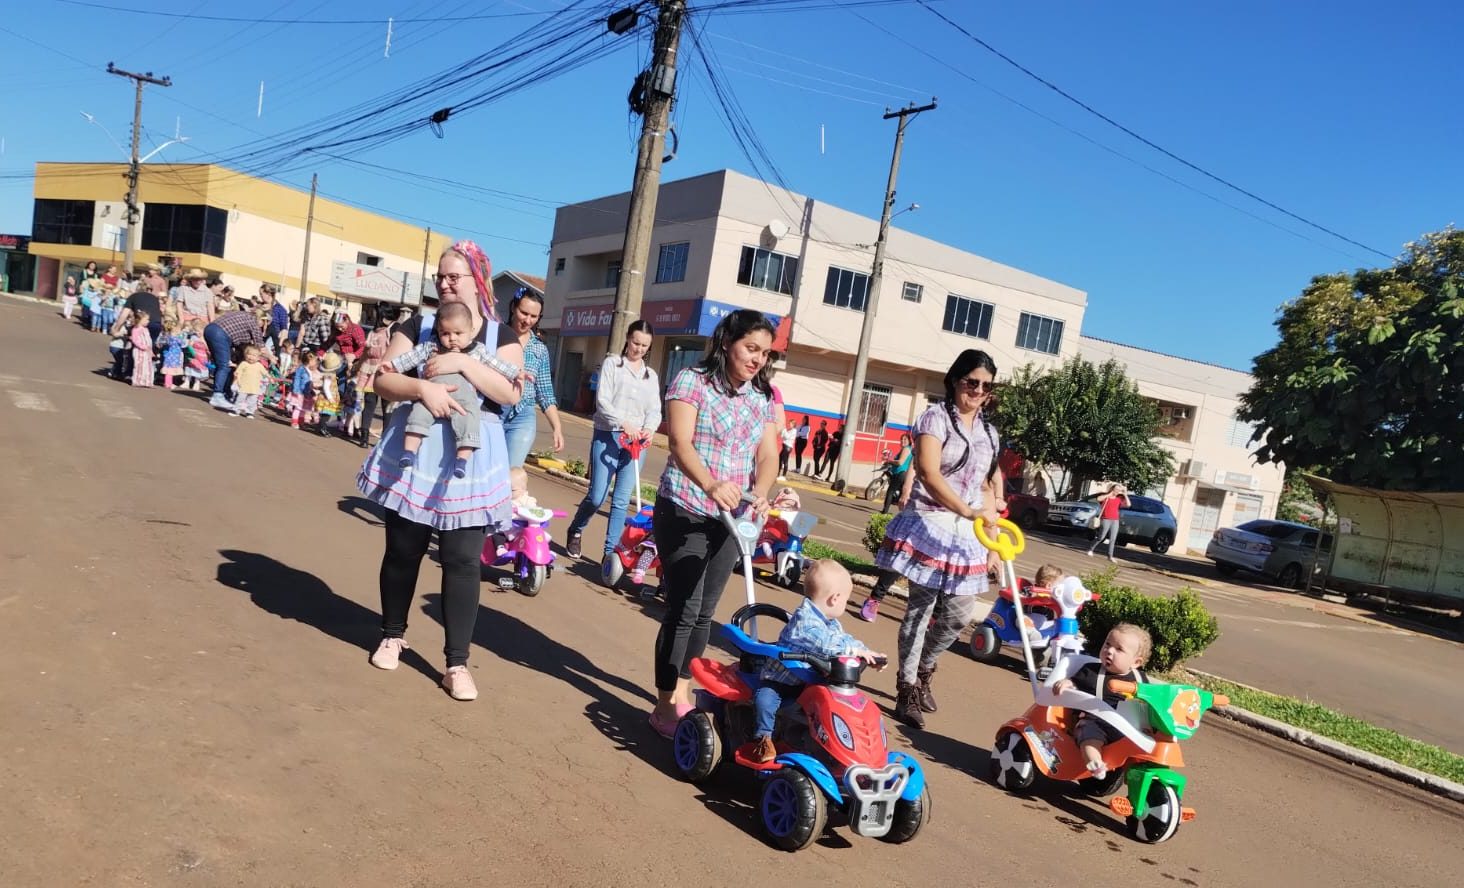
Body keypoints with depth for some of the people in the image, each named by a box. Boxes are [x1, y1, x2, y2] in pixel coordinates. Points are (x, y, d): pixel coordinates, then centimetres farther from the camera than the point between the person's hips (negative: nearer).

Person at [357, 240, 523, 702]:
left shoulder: (501, 336, 4)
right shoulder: (416, 327, 6)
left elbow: (510, 393, -10)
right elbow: (383, 381, -2)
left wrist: (463, 362, -19)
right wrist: (422, 387, -21)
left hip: (471, 460, -1)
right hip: (414, 451, 2)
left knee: (462, 560, -3)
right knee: (402, 550, 12)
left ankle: (457, 663, 6)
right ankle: (393, 634, 34)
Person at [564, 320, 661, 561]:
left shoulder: (651, 375, 16)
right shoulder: (612, 364, 4)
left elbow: (655, 410, 9)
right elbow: (602, 401, -7)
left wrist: (649, 428, -13)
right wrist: (623, 422, -22)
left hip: (636, 441, 3)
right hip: (608, 436, -3)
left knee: (622, 501, 0)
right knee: (597, 496, -3)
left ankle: (611, 551, 6)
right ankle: (575, 532, 25)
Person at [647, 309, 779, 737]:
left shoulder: (764, 397, 9)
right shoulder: (692, 381, -9)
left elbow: (768, 454, 1)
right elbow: (681, 443, -21)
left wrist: (760, 493, -20)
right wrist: (709, 484, -39)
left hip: (729, 518, 6)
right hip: (684, 512, -6)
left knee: (704, 611, 13)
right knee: (683, 610, -6)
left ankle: (681, 693, 30)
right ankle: (664, 706, 7)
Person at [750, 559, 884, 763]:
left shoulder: (831, 622, 8)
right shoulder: (803, 619, -26)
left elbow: (844, 638, 14)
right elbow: (825, 644, -37)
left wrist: (867, 653, 2)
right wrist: (854, 650, -33)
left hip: (807, 682, 8)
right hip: (779, 680, -8)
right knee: (765, 699, -31)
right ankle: (763, 738, -9)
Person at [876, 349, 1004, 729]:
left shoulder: (988, 431, 15)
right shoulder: (936, 416, -6)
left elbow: (989, 488, 19)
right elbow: (929, 475, -18)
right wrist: (969, 512, -29)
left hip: (968, 533, 7)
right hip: (929, 524, -6)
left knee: (959, 614, 8)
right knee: (922, 607, -4)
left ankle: (922, 669, 32)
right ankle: (908, 688, 9)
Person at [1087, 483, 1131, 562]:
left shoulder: (1119, 499, 10)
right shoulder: (1105, 496, 1)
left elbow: (1128, 505, -1)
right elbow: (1099, 499, -20)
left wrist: (1125, 495, -3)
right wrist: (1109, 494, -15)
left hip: (1115, 521, 4)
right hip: (1105, 520, -4)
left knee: (1112, 539, 1)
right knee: (1101, 537, -3)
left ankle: (1110, 556, 4)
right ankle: (1090, 549, 14)